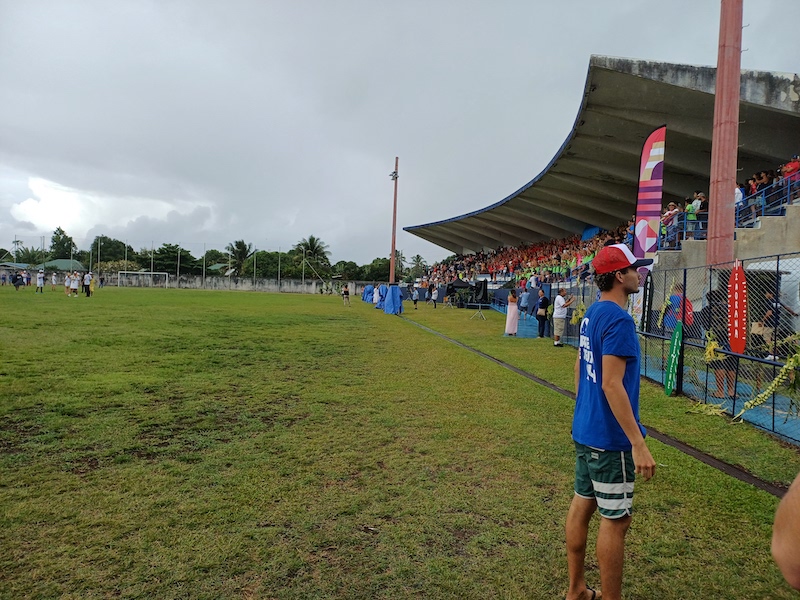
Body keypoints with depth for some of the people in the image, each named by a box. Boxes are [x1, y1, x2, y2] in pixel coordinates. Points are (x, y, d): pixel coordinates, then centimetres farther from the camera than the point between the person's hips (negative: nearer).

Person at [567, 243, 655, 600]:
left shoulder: (591, 314, 8)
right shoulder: (618, 319, -19)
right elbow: (612, 384, -24)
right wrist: (638, 444, -22)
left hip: (584, 430, 9)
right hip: (610, 438, -9)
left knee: (582, 504, 16)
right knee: (615, 519, 3)